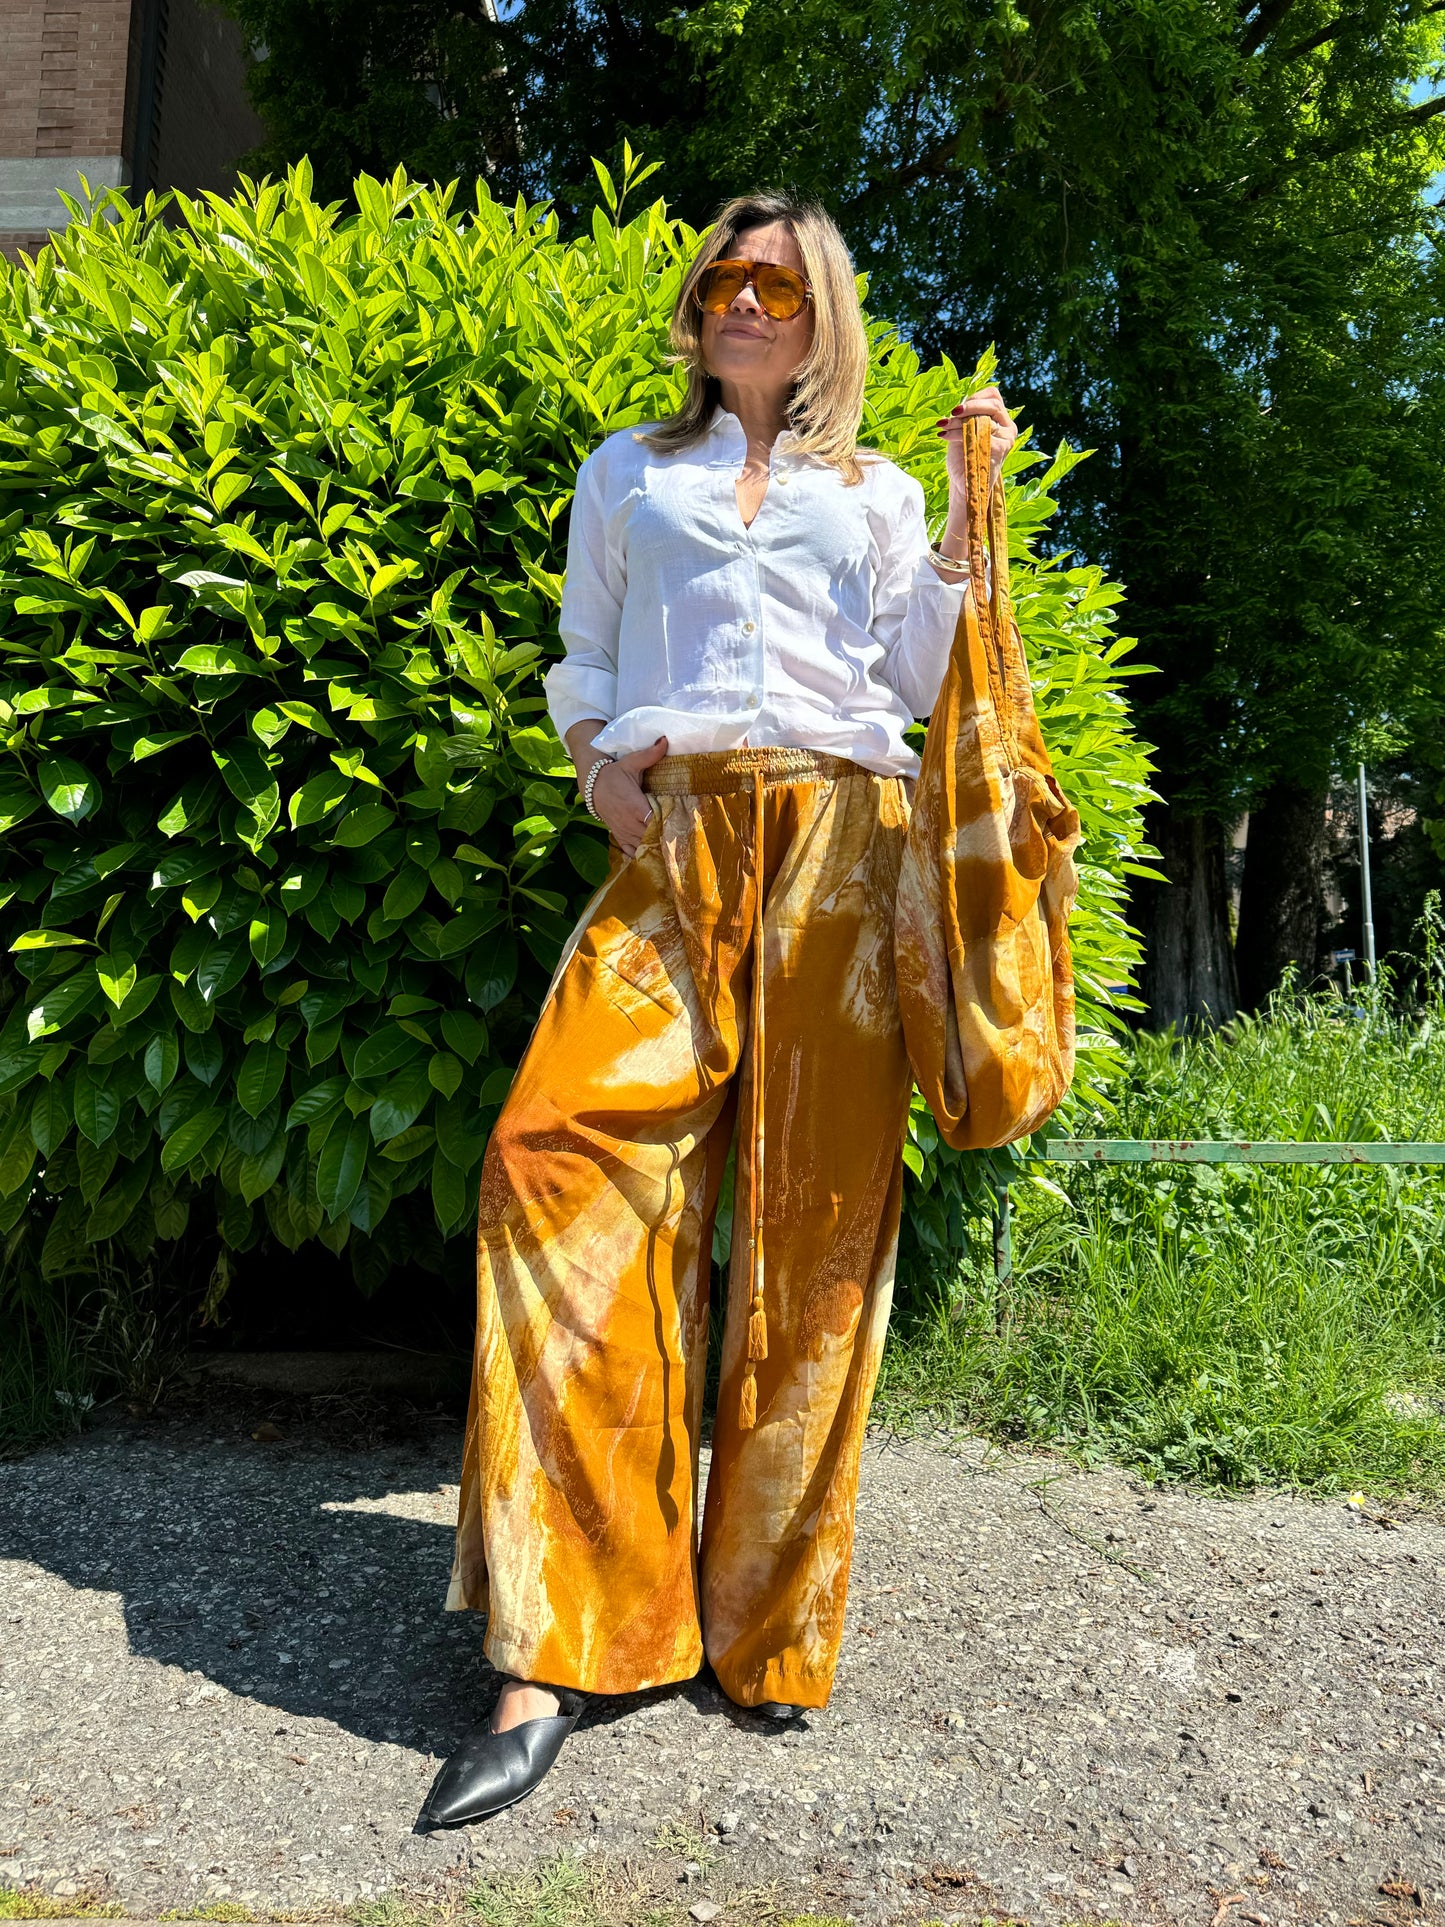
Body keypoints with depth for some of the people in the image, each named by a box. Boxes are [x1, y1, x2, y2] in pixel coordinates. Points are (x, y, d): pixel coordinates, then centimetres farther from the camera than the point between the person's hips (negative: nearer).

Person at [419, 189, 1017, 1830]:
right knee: (563, 1147, -21)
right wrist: (595, 757, 2)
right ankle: (556, 1654, -14)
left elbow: (918, 677, 14)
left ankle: (770, 1626, 9)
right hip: (673, 842, 0)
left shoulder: (876, 493, 24)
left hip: (840, 844, 1)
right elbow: (583, 651, 21)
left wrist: (968, 507, 9)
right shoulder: (628, 472, 27)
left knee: (815, 1213, -6)